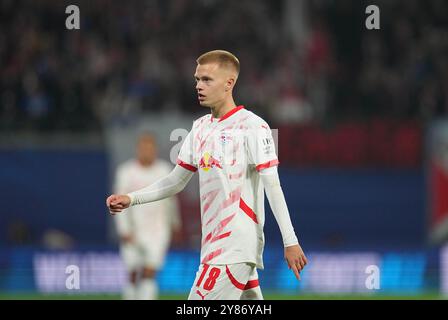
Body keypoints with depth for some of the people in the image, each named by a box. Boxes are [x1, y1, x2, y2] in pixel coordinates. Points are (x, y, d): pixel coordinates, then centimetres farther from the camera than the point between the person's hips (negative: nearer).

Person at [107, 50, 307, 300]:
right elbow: (176, 181, 20)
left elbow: (272, 186, -13)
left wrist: (290, 241, -17)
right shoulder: (201, 128, 15)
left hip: (235, 248, -8)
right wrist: (131, 199, 8)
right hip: (214, 243, 8)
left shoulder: (252, 126, -9)